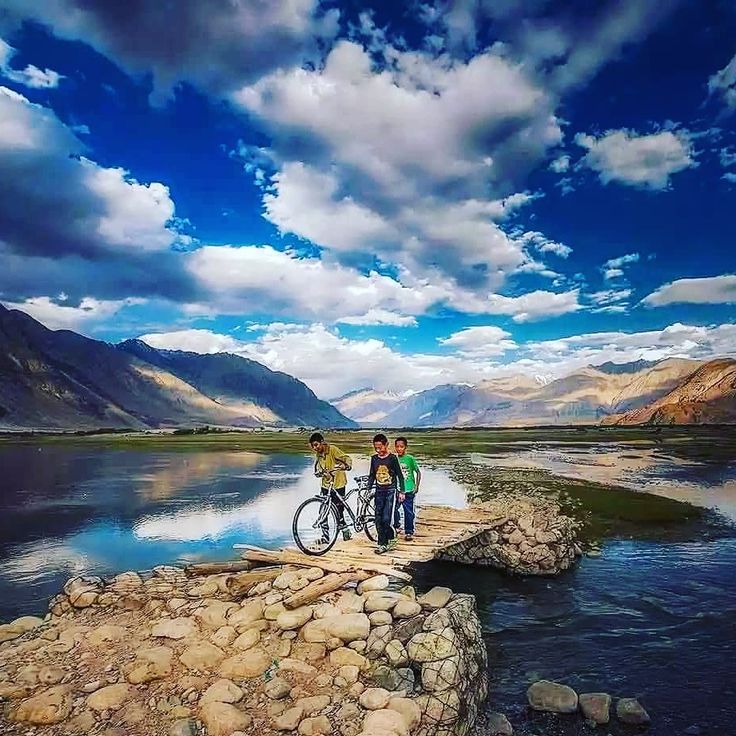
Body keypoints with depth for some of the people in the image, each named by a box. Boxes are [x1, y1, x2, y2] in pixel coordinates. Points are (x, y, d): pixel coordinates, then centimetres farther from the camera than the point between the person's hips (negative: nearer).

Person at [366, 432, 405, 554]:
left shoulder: (392, 458, -7)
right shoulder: (374, 458, 5)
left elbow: (400, 475, -2)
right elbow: (371, 475, 14)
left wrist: (402, 491, -4)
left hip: (391, 491, -4)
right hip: (379, 492, 5)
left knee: (386, 519, -11)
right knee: (379, 520, 3)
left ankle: (392, 538, 13)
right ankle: (382, 544, 13)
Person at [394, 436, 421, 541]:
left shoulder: (410, 458, -5)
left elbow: (418, 472, 2)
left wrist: (417, 486, -3)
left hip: (409, 490, -2)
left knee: (409, 512, 3)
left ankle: (409, 532, 17)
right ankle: (395, 527, 20)